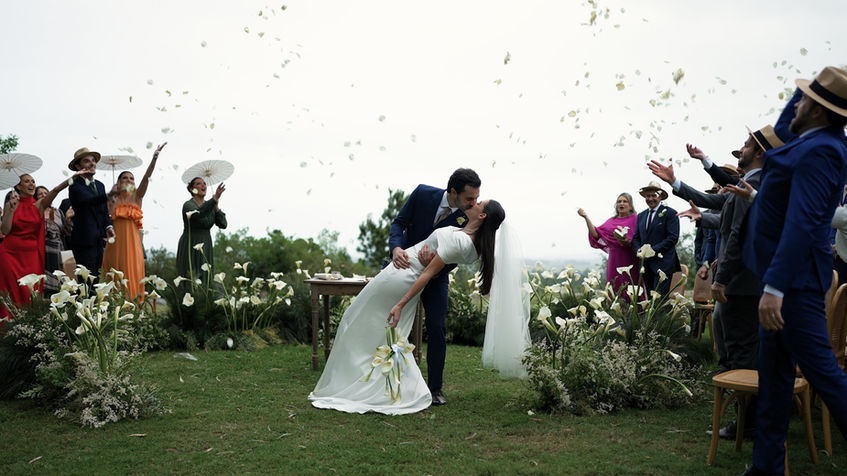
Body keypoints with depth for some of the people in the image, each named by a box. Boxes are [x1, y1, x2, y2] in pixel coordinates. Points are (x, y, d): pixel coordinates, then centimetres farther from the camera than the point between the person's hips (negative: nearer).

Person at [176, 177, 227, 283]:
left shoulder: (210, 206, 10)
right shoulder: (188, 205, -10)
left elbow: (223, 225, 1)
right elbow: (198, 214, -34)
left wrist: (217, 208, -11)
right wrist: (215, 199, -40)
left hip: (205, 247, 6)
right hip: (190, 249, -6)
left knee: (205, 282, 3)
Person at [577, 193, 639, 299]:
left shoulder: (635, 219, 3)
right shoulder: (611, 221, 16)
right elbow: (596, 234, 3)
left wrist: (627, 241, -23)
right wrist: (586, 217, -2)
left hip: (630, 262, -4)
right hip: (615, 261, 4)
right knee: (615, 291, 2)